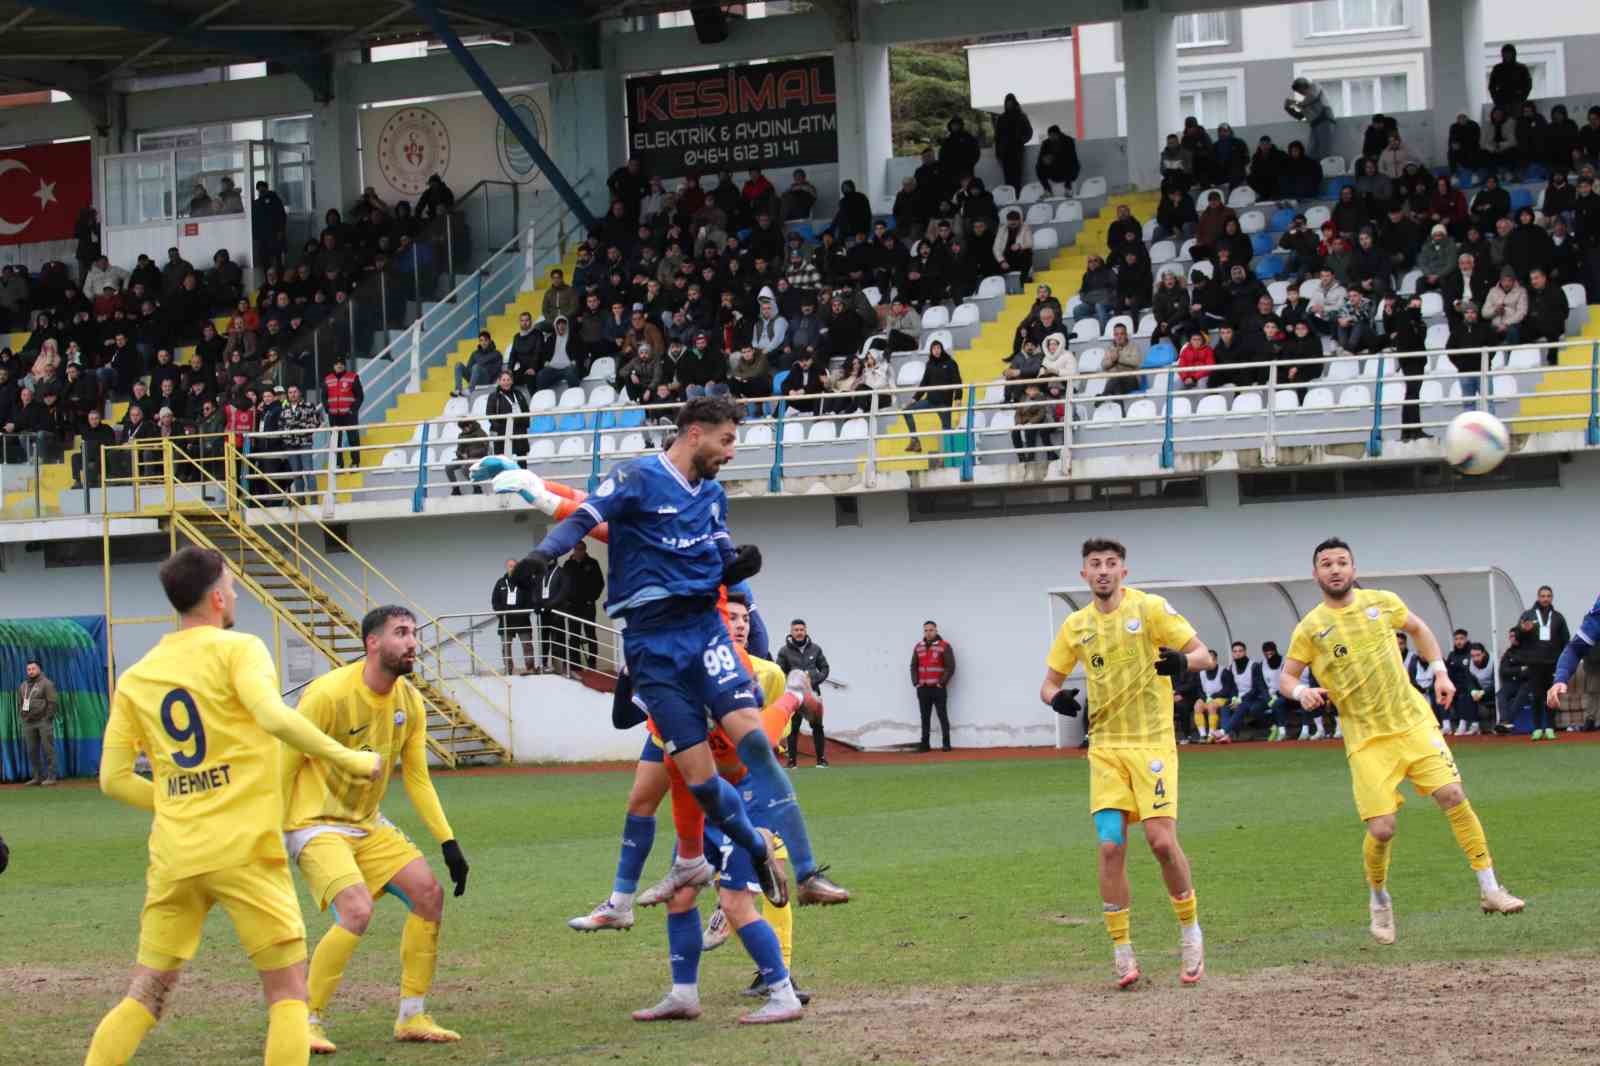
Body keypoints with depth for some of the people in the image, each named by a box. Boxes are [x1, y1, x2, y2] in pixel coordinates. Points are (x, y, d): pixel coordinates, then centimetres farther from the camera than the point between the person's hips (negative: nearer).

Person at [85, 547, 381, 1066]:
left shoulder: (134, 678, 12)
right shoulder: (237, 649, -4)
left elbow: (113, 779, 10)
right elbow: (273, 717, -22)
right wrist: (348, 759, -13)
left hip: (174, 857, 5)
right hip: (245, 849, -5)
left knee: (146, 994, 12)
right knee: (287, 992, 3)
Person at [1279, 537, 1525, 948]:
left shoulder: (1382, 602, 3)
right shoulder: (1310, 629, -3)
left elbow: (1417, 628, 22)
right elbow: (1286, 676, 5)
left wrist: (1439, 669, 11)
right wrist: (1301, 692, -18)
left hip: (1414, 722, 2)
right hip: (1367, 740, -2)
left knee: (1453, 796, -14)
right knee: (1381, 830, -9)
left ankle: (1489, 890, -3)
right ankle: (1379, 902, 20)